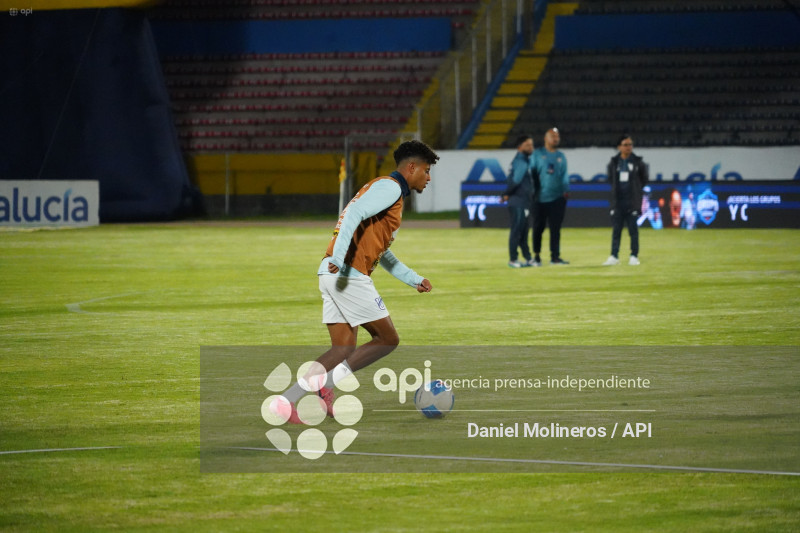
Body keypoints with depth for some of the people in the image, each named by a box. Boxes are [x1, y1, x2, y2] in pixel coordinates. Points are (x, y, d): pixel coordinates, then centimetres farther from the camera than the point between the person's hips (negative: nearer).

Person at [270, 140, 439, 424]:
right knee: (388, 339, -1)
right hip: (350, 275, -10)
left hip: (333, 274, 10)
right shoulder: (389, 187, -5)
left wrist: (415, 280, 36)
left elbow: (382, 254, 35)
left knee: (344, 348, 6)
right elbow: (355, 213, -22)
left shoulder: (387, 190, 27)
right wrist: (339, 257, -32)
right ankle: (326, 381, -11)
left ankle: (285, 402, -5)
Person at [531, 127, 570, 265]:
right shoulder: (538, 154, 3)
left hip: (557, 198, 2)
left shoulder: (561, 156, 13)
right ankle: (536, 256, 14)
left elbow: (564, 175, 14)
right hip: (540, 198, -2)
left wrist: (565, 190, 0)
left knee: (555, 228, 1)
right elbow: (532, 173, 2)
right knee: (538, 227, 3)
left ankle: (555, 256, 5)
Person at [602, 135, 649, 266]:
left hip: (632, 201, -2)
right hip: (617, 201, 2)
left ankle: (634, 256, 5)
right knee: (616, 230, 2)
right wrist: (616, 190, 10)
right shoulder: (613, 162, 6)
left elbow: (644, 180, 10)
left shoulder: (638, 162, 1)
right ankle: (614, 256, 4)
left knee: (633, 229, -1)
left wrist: (636, 190, 7)